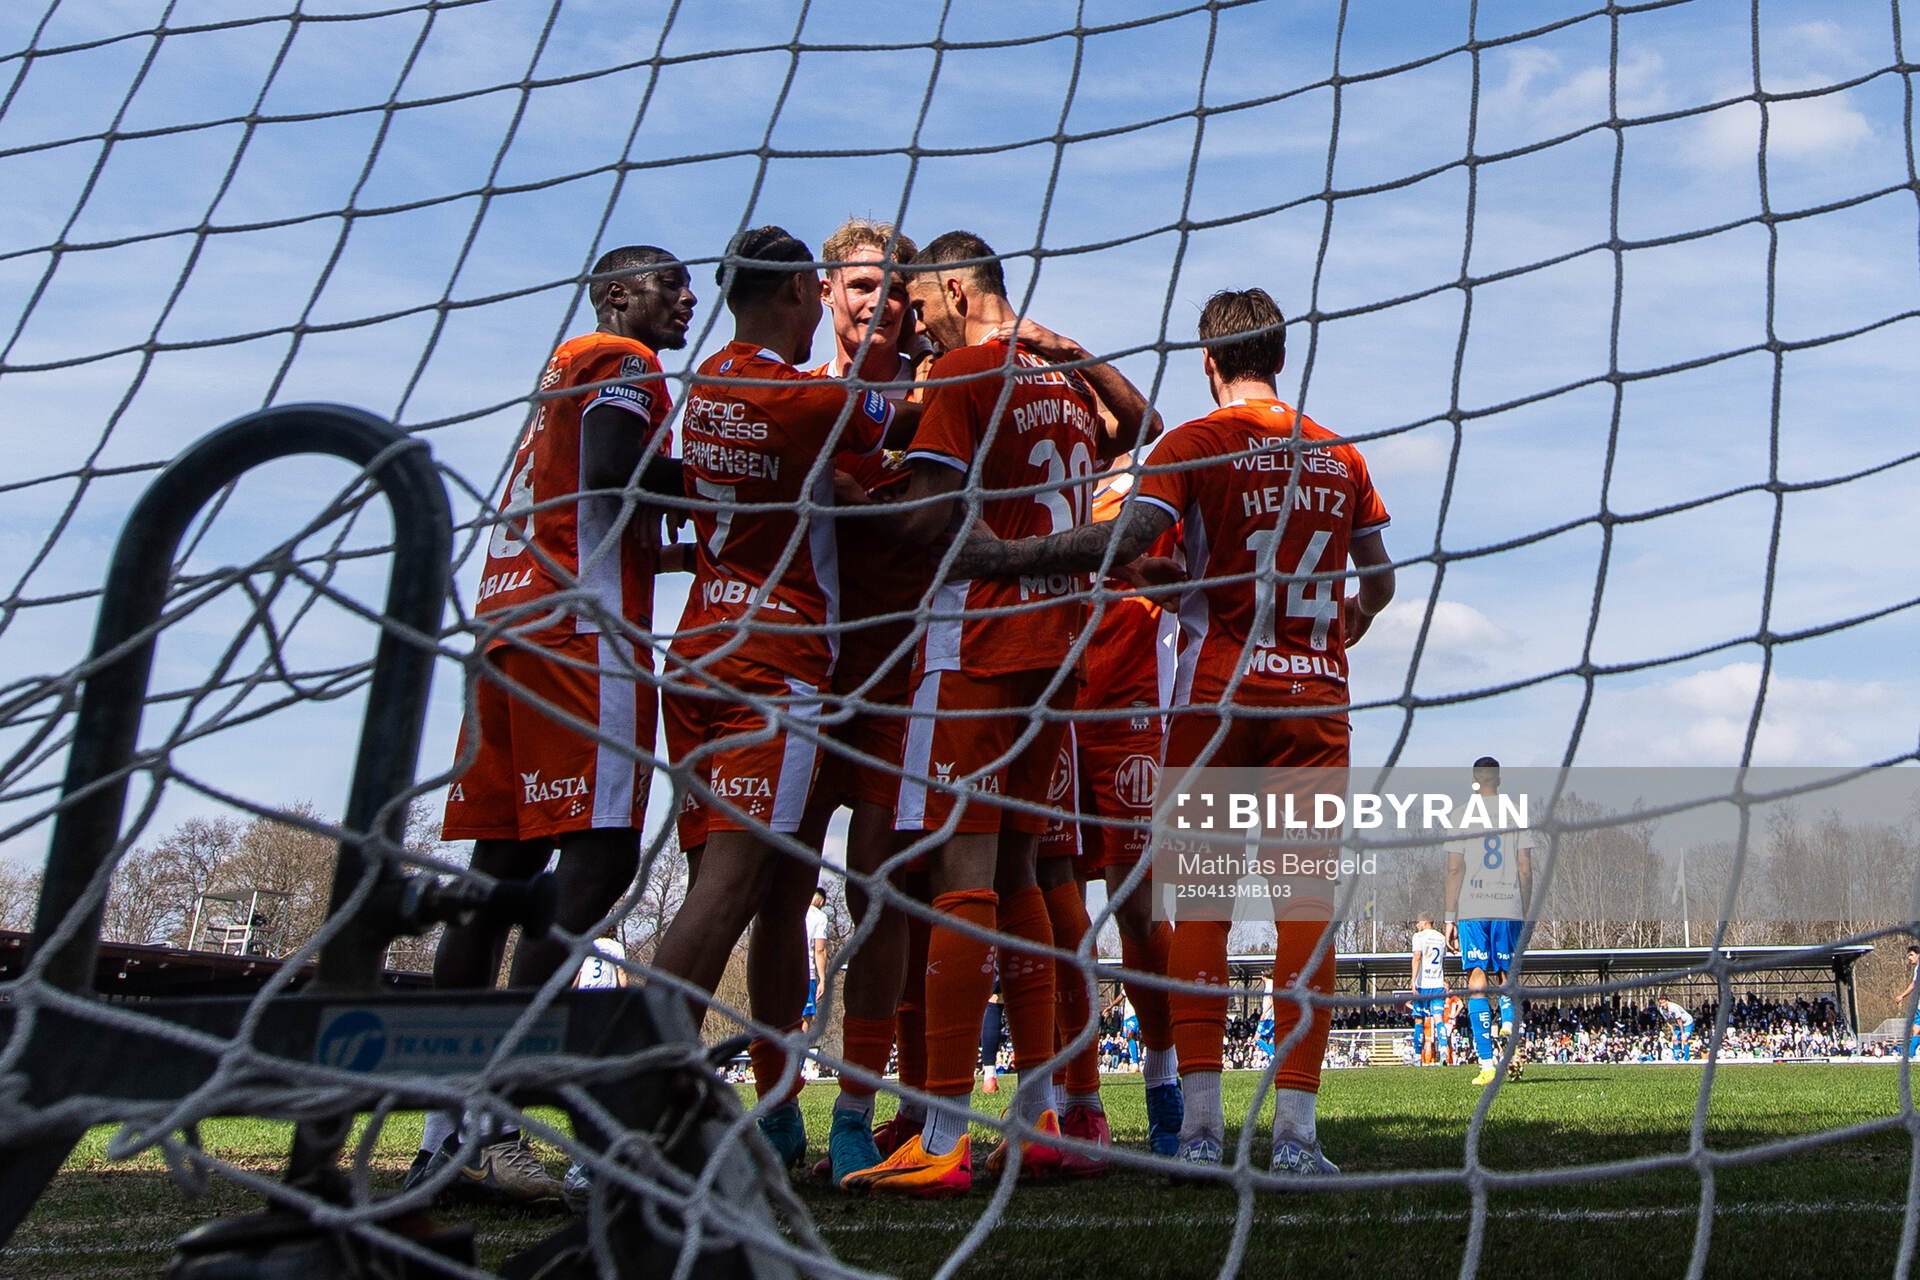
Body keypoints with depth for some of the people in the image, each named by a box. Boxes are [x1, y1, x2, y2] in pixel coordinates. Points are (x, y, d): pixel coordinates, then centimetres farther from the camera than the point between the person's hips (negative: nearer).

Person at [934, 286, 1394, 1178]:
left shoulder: (1195, 444, -2)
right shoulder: (1339, 455, 13)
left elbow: (1123, 541, -18)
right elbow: (1379, 582, 19)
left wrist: (1003, 556, -15)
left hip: (1217, 688, -3)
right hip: (1315, 700, 3)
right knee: (1305, 899, 1)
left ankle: (1201, 1122, -5)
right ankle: (1295, 1127, -2)